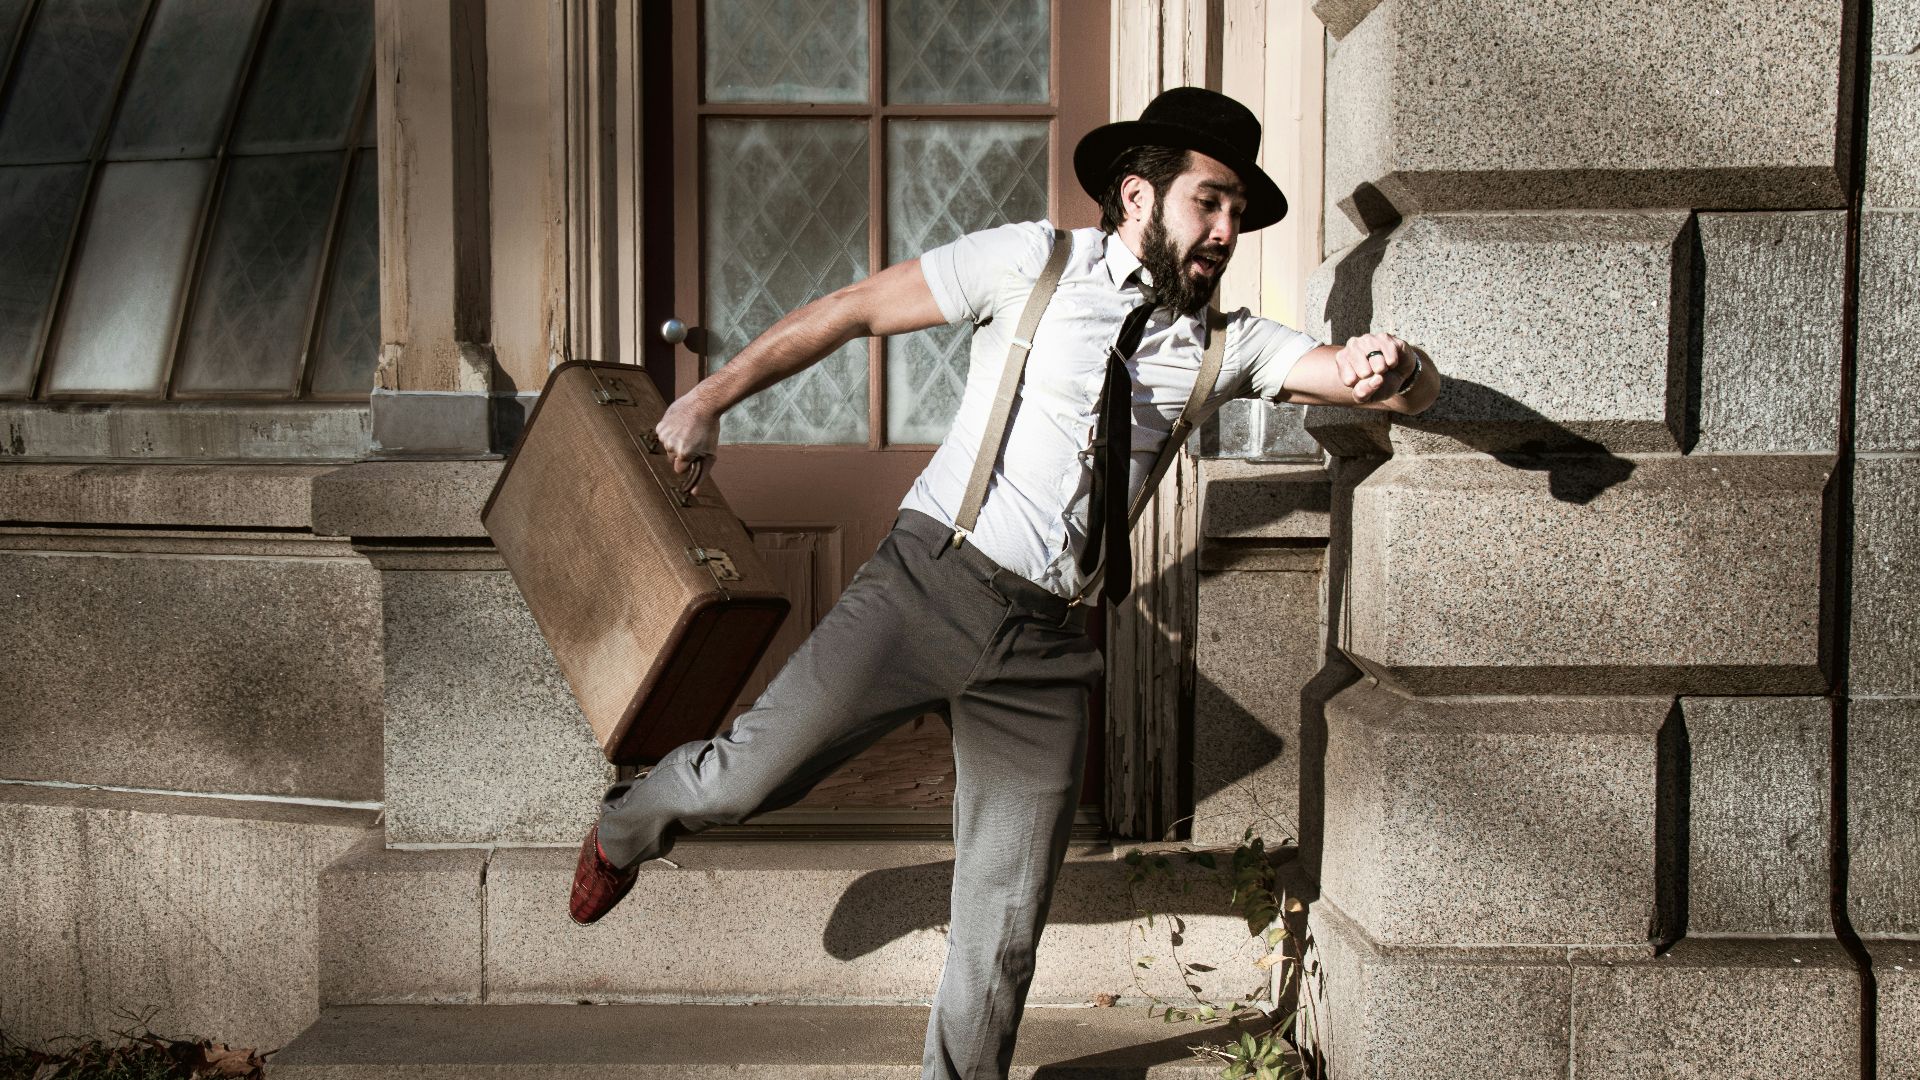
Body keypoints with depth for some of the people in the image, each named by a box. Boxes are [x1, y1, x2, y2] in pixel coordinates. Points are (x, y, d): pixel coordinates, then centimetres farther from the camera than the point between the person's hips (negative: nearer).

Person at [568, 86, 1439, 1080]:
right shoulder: (1034, 263, 0)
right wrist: (711, 399, 4)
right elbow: (856, 309, 5)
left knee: (1007, 916, 6)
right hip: (932, 580, -3)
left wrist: (1388, 366, -21)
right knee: (751, 776, -13)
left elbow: (1413, 388, 4)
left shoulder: (1227, 344, 9)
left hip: (1048, 643, 3)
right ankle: (629, 827, 22)